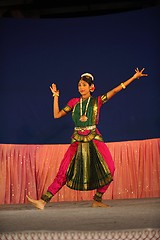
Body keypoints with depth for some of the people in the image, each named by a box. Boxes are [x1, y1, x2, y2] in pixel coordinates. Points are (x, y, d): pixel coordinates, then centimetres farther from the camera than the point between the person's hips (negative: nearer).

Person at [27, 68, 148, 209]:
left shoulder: (97, 101, 7)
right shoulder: (74, 102, 13)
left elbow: (115, 90, 4)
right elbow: (57, 115, 13)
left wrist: (134, 77, 0)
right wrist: (56, 96, 12)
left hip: (94, 139, -1)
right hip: (78, 141, 1)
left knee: (109, 169, -14)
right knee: (64, 172, -7)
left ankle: (97, 200, 4)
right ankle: (43, 201, -11)